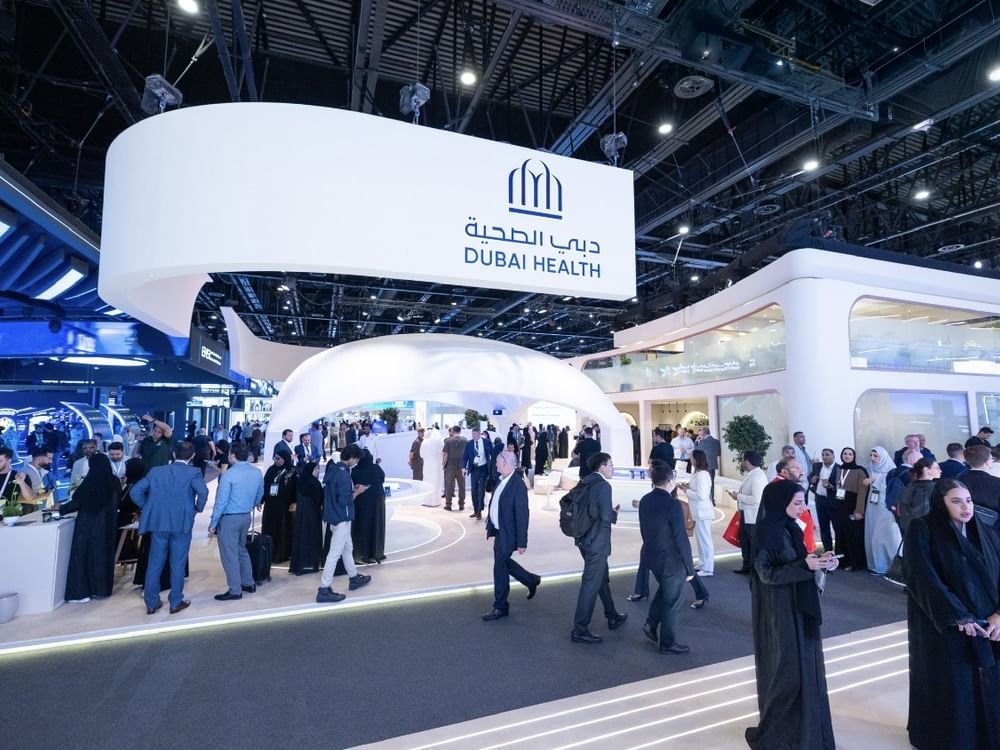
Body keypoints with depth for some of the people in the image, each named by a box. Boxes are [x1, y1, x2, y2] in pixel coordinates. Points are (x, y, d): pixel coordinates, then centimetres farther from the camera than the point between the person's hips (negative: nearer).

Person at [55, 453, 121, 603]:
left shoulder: (90, 481, -13)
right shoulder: (115, 481, 1)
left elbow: (77, 502, -7)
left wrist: (60, 508, 11)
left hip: (89, 523, -5)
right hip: (107, 524, 5)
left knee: (84, 554, 4)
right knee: (103, 553, 12)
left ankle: (82, 591, 7)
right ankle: (102, 588, 19)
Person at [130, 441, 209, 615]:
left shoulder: (156, 471, 7)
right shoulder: (193, 472, -6)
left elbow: (136, 491, 3)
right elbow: (203, 492, -22)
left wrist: (147, 508, 13)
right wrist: (198, 508, -5)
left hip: (158, 523, 3)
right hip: (182, 524, -3)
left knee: (155, 563, 13)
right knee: (178, 564, 6)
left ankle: (151, 603, 21)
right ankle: (176, 602, 14)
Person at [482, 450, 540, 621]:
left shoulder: (518, 485, -23)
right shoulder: (502, 480, 2)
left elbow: (522, 515, -21)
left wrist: (522, 542, -19)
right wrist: (490, 525, 15)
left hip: (507, 534, -8)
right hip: (499, 530, 8)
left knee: (500, 567, 3)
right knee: (504, 563, 22)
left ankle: (500, 607, 21)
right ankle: (531, 581, 44)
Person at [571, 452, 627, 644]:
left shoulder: (585, 483, 7)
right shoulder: (603, 485, -18)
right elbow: (606, 516, -26)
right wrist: (615, 514, -3)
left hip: (585, 539, 9)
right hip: (597, 542, -9)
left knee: (602, 578, 23)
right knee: (591, 584, 0)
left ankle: (612, 616, 40)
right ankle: (580, 630, 8)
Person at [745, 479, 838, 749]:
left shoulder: (790, 528, 4)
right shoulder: (765, 533, -21)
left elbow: (793, 564, 10)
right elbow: (767, 574, -21)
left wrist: (818, 561, -7)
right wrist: (805, 566, -27)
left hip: (798, 608, 8)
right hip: (778, 612, -8)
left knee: (803, 666, 17)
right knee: (786, 672, 1)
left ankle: (800, 725, 35)